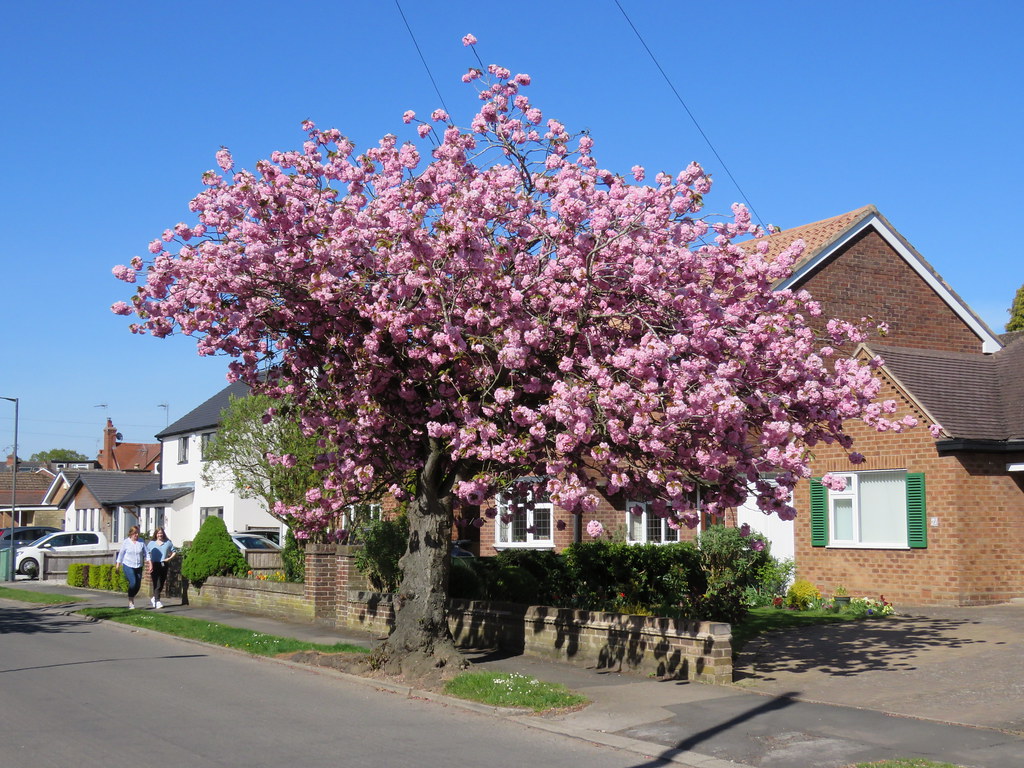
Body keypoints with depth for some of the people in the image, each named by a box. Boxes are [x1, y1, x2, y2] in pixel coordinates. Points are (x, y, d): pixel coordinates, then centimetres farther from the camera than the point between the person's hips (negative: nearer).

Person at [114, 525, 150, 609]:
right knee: (133, 583, -17)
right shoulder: (126, 542, -1)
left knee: (138, 584, 2)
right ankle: (130, 602, -2)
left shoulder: (141, 542, 5)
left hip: (138, 567, 3)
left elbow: (146, 553, 6)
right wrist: (118, 565, 4)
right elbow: (121, 554, 5)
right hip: (128, 566, -3)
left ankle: (132, 597, 30)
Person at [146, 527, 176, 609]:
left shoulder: (168, 543, 11)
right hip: (154, 565, -3)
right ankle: (157, 602, -13)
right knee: (157, 585, -11)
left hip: (164, 565, 3)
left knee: (161, 584, 8)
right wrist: (149, 564, -3)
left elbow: (174, 551, 18)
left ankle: (153, 598, 31)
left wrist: (170, 558, 1)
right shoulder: (151, 543, 9)